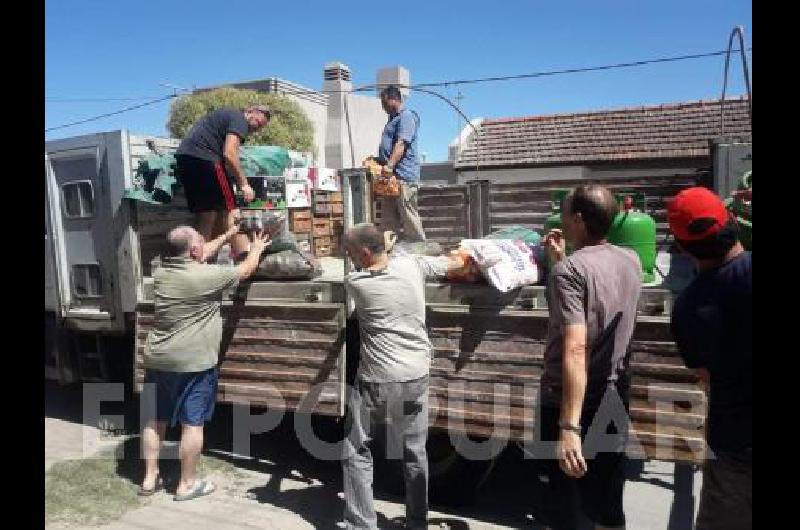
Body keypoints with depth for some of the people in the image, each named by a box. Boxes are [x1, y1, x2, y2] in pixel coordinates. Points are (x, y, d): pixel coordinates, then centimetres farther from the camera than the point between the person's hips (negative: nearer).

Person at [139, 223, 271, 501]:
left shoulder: (161, 271, 3)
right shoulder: (206, 276, -18)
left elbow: (199, 257, 18)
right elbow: (245, 270, -4)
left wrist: (227, 235, 26)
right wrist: (256, 249, 16)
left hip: (156, 360, 7)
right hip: (192, 363, -7)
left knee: (155, 419, 16)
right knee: (192, 423, 5)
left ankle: (149, 479, 27)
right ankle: (187, 484, 15)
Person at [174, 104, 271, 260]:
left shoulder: (226, 114, 29)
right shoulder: (239, 119, -1)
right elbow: (229, 154, -13)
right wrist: (244, 184, -8)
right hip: (203, 158, -9)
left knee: (206, 215, 11)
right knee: (230, 212, -5)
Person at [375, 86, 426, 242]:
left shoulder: (406, 116, -7)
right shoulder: (393, 119, 23)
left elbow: (401, 144, -21)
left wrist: (390, 165, -31)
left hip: (403, 176, -10)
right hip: (390, 176, 10)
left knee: (409, 216, -7)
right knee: (388, 219, 11)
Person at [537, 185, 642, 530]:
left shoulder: (569, 270, -21)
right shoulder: (631, 261, 1)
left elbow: (575, 349, -30)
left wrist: (569, 427, -32)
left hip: (568, 402, -6)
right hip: (613, 398, 7)